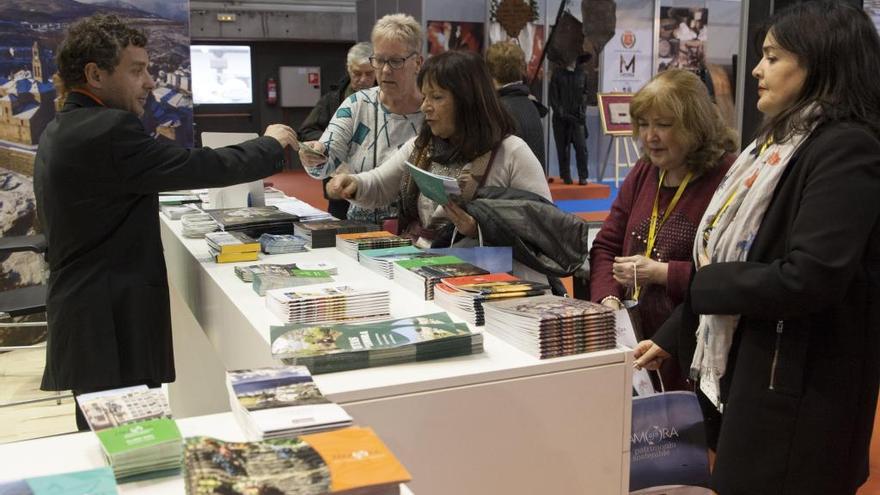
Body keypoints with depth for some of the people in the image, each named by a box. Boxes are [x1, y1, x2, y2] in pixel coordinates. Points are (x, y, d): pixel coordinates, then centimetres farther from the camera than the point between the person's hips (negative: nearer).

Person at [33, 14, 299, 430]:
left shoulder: (59, 131, 13)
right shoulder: (109, 131, -18)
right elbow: (205, 167, -17)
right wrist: (271, 145, 0)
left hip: (83, 313, 10)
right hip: (112, 326, -10)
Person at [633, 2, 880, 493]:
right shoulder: (782, 141, 13)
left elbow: (808, 280, -27)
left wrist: (703, 283, -13)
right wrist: (673, 336, 13)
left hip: (801, 388, -9)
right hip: (750, 369, 9)